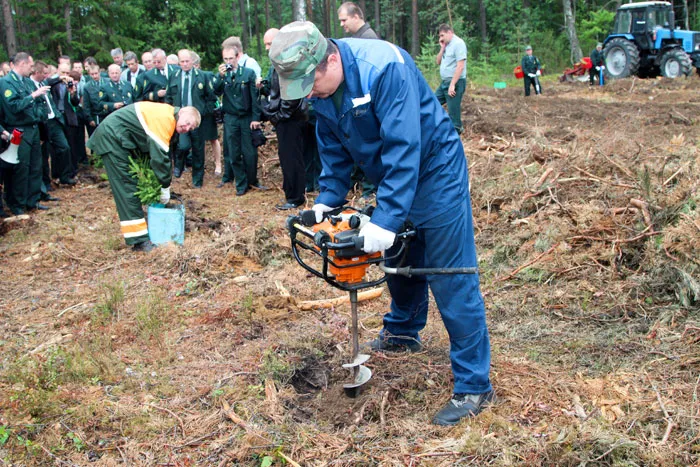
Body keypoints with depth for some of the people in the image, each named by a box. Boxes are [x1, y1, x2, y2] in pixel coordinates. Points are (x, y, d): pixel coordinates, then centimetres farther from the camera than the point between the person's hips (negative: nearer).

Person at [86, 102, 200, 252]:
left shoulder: (166, 117, 9)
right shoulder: (165, 118, -22)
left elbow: (155, 150, 14)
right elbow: (160, 156, -24)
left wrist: (163, 184, 11)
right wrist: (165, 187, -15)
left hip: (116, 138, 11)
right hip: (111, 137, -11)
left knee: (129, 186, 13)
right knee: (127, 188, -12)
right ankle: (139, 240, -12)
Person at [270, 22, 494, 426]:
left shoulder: (383, 67, -31)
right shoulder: (321, 87, -5)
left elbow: (403, 148, -33)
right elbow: (334, 151, 7)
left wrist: (385, 221, -34)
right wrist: (327, 200, -3)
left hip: (436, 172, -8)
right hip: (392, 179, 8)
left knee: (451, 279, -8)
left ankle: (474, 385, 1)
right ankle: (403, 332, 46)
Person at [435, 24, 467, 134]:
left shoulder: (458, 43, -12)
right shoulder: (447, 45, 14)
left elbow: (460, 66, -19)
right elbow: (438, 62, 17)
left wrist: (452, 84, -22)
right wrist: (442, 48, 4)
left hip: (455, 83, -10)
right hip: (444, 82, 10)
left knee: (453, 112, -5)